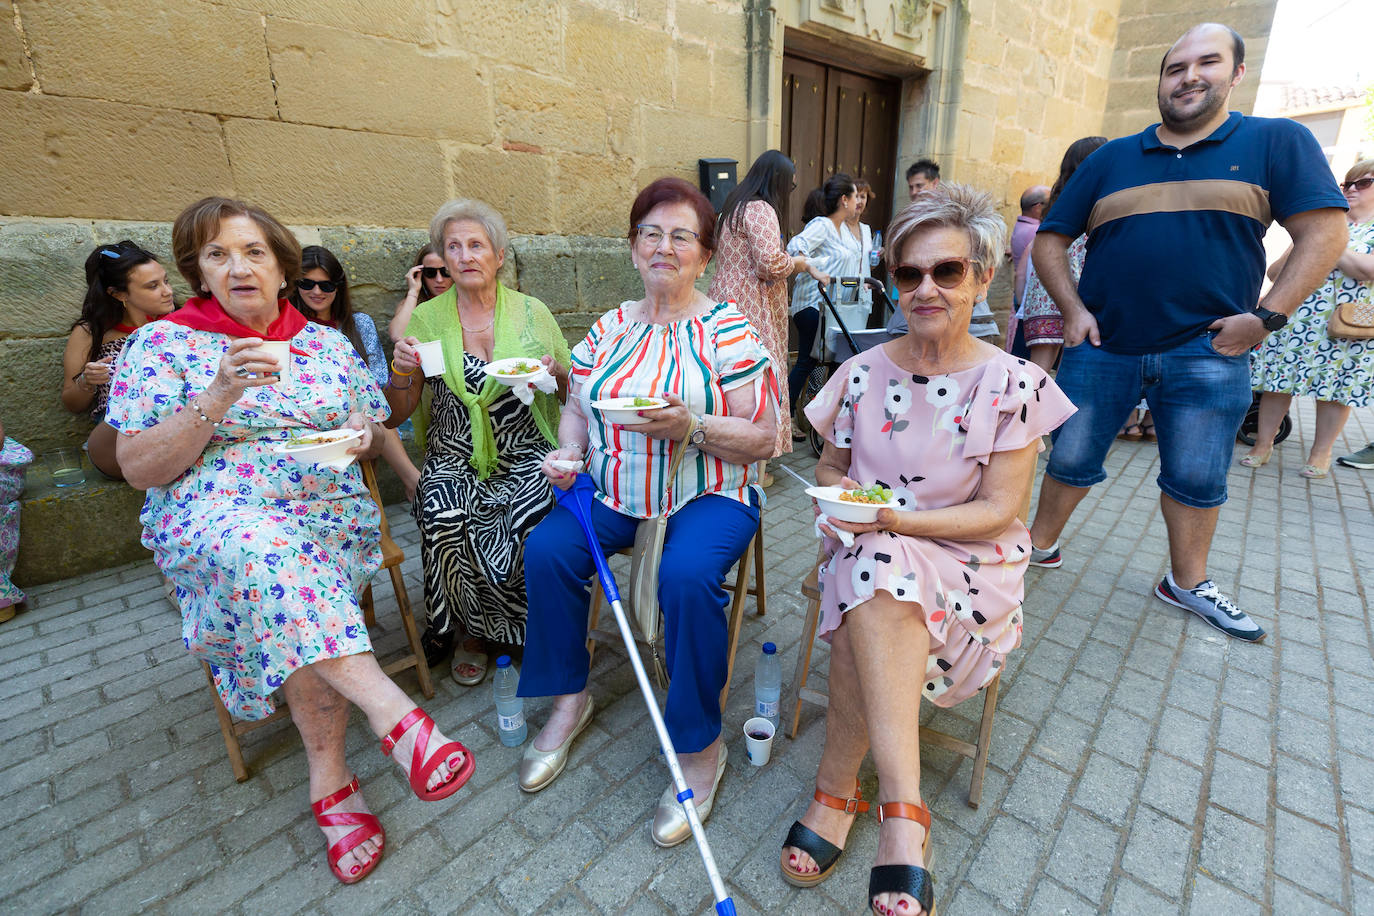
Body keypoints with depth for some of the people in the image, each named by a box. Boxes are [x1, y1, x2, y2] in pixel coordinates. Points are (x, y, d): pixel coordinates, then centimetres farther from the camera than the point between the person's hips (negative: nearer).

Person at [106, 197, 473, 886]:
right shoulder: (161, 344, 5)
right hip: (213, 515, -2)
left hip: (330, 509, 2)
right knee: (264, 550, -36)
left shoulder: (329, 344, 13)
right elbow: (138, 469, -3)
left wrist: (363, 434, -6)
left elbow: (371, 438, 18)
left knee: (281, 587, -29)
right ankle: (394, 713, -37)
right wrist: (219, 397, -16)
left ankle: (329, 781, -18)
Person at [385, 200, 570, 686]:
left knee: (531, 521, -29)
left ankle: (530, 624, 4)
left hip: (525, 458, 0)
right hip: (455, 459, 1)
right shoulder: (426, 319, 7)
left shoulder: (532, 312, 7)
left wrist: (556, 372, -11)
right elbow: (397, 414, 8)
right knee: (444, 518, -29)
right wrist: (400, 372, -12)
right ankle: (473, 631, 1)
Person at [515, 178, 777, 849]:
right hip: (614, 493, 5)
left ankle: (701, 747, -7)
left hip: (709, 496, -4)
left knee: (687, 574, -31)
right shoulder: (608, 329, 9)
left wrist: (690, 426, -25)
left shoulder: (729, 332, -5)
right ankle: (568, 698, 7)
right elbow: (577, 407, 15)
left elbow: (762, 439, -9)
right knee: (546, 547, -18)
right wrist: (569, 452, -7)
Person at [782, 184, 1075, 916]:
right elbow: (829, 468, 13)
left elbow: (998, 511, -8)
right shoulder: (863, 373, 4)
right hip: (869, 549, 3)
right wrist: (840, 495, -10)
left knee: (872, 601, -33)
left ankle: (837, 789, -16)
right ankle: (902, 810, -21)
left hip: (969, 566, -2)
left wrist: (892, 518, -21)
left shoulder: (1013, 384, -4)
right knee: (877, 587, -33)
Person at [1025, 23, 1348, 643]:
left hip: (1207, 353, 0)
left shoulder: (1276, 143, 6)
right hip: (1102, 346, 1)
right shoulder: (1111, 159, 9)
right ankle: (1041, 546, 26)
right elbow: (1050, 241, 8)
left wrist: (1267, 317, -9)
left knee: (1197, 478, 9)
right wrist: (1073, 310, -4)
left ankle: (1188, 583, 26)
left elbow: (1324, 233, 1)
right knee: (1070, 459, 7)